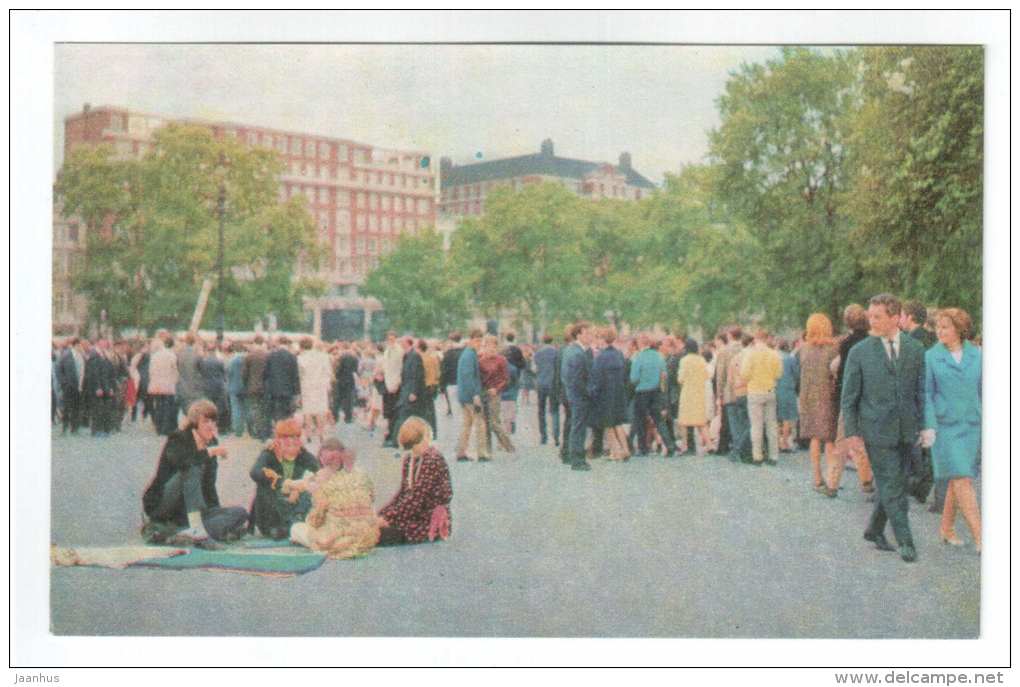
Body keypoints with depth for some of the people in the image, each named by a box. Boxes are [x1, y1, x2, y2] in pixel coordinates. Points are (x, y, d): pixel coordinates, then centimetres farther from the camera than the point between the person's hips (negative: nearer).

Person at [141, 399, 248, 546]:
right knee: (192, 469, -31)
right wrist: (209, 452, -26)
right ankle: (196, 530, -43)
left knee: (241, 514, -13)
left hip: (190, 510, 7)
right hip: (160, 505, -7)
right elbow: (180, 460, -34)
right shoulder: (178, 439, -9)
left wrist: (217, 512, 2)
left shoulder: (210, 444, 9)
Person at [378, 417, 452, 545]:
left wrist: (389, 517, -19)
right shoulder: (408, 459, 9)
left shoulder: (433, 459, -18)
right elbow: (403, 492, 13)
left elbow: (417, 497, -20)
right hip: (415, 514, 8)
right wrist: (382, 513, -1)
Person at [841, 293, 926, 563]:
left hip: (906, 429, 3)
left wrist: (923, 425, 3)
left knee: (895, 483, 11)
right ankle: (905, 541, 4)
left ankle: (875, 530, 29)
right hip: (877, 429, -3)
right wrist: (852, 432, -4)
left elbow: (922, 389, 9)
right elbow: (849, 396, 1)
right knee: (891, 486, -3)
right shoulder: (859, 352, -2)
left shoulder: (915, 348, 5)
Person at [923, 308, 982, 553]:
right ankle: (979, 537, -10)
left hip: (972, 425, 3)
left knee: (957, 480, 9)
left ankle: (947, 529, 24)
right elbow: (926, 394, -1)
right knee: (962, 480, -10)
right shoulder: (931, 356, -1)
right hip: (945, 425, -3)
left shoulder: (977, 355, 6)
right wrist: (929, 426, -10)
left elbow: (984, 390, 10)